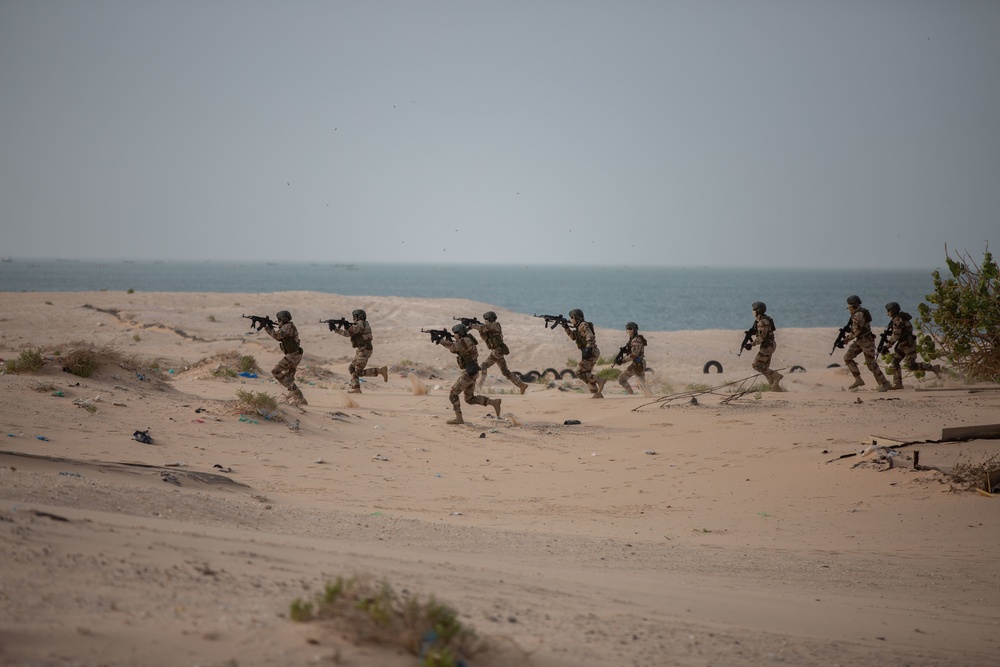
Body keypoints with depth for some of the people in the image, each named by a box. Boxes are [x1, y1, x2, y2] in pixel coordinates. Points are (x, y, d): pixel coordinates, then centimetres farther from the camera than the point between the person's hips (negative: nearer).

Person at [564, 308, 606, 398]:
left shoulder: (583, 326, -13)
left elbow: (590, 337, -25)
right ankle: (597, 394, 9)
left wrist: (588, 349, -33)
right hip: (592, 353, 10)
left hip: (591, 353, -10)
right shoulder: (579, 327, 17)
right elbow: (573, 337, 25)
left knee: (580, 373, -8)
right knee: (586, 374, 12)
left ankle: (599, 380, -10)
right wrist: (566, 328, 14)